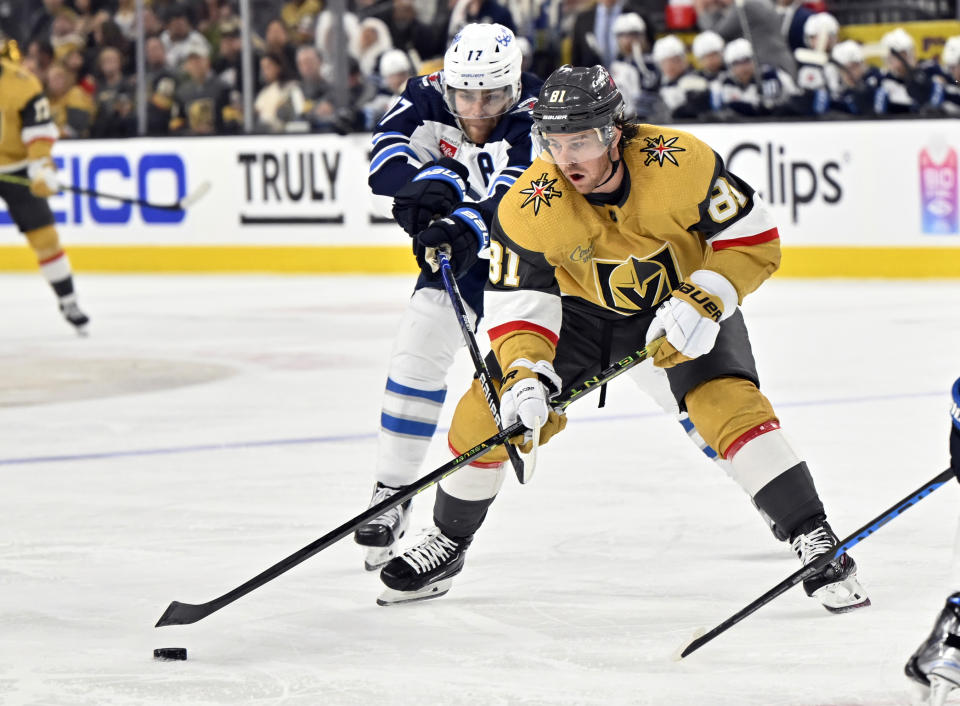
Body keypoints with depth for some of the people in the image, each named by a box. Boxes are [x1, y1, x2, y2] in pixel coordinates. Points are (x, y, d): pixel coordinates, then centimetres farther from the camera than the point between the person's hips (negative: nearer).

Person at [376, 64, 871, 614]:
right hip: (583, 309, 2)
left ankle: (816, 541, -17)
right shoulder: (528, 208, -26)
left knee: (730, 402, -25)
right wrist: (525, 376, -36)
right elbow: (519, 304, -19)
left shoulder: (680, 163, -31)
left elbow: (755, 239, -22)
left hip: (683, 299, -2)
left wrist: (702, 302, -34)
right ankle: (449, 542, 16)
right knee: (488, 412, -7)